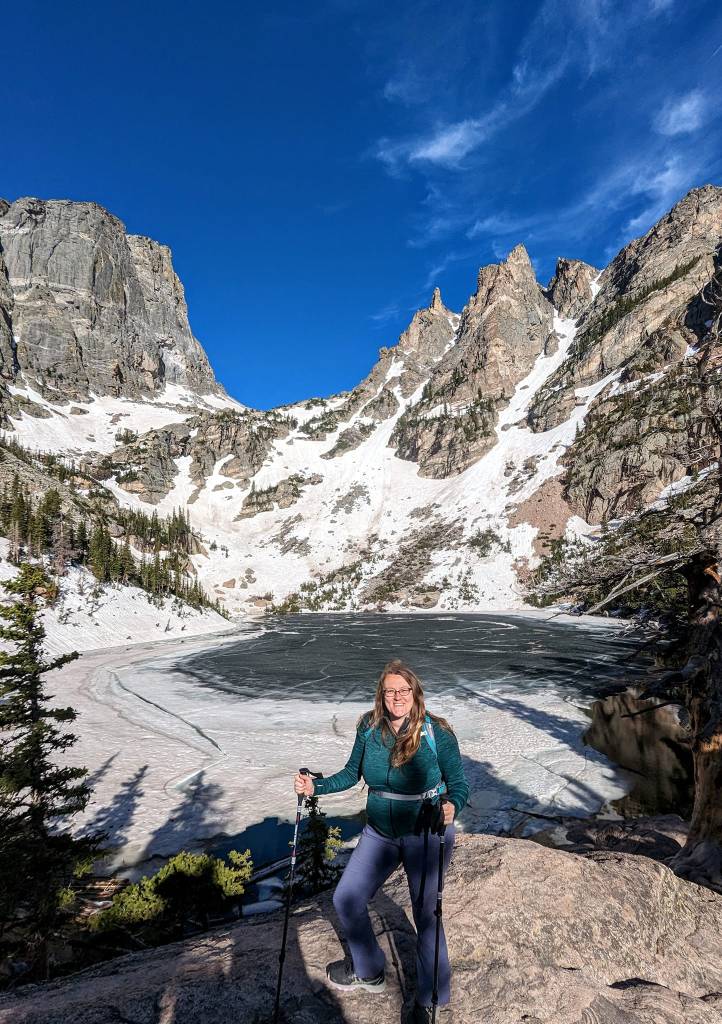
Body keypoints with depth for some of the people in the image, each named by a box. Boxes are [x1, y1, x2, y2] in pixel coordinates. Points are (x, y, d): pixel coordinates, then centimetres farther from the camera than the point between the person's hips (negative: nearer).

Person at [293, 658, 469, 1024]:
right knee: (346, 900, 12)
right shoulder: (369, 728, -10)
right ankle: (368, 972, 39)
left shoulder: (436, 732, -20)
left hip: (425, 835, -4)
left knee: (426, 915, 3)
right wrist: (315, 786, -11)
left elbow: (459, 783, -13)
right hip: (379, 832, 5)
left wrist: (451, 807, -34)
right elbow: (352, 774, 2)